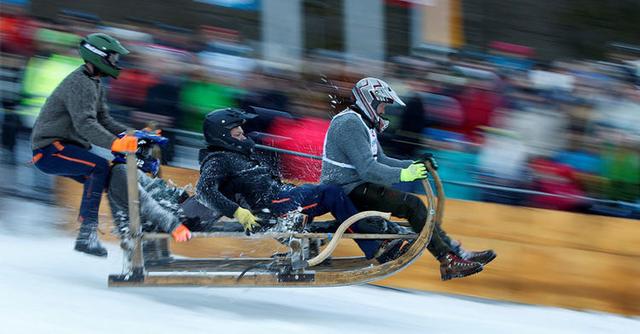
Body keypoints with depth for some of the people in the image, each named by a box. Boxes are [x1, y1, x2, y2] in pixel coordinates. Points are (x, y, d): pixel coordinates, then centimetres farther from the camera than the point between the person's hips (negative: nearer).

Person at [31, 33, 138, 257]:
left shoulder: (95, 85, 16)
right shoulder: (80, 84, -18)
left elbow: (103, 121, 18)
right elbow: (84, 124, -32)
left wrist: (133, 135, 4)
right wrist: (115, 143, -45)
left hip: (66, 147, 11)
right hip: (50, 148, -11)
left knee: (108, 179, 7)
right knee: (99, 167, -27)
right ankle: (86, 234, -32)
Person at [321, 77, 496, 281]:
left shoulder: (363, 123, 17)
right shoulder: (350, 125, -19)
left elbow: (379, 160, 20)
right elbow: (367, 169, -26)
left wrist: (413, 165, 8)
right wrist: (403, 174, -29)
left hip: (357, 186, 11)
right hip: (348, 193, -11)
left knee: (413, 205, 7)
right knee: (412, 205, -17)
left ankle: (456, 252, 6)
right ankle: (448, 261, -15)